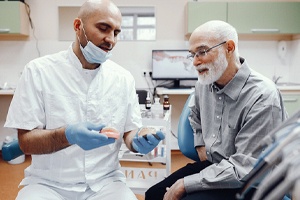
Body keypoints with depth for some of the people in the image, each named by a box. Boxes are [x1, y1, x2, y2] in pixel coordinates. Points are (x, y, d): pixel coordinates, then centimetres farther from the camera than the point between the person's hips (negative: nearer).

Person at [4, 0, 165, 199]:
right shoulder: (39, 71, -8)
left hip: (105, 181, 3)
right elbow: (26, 141, -10)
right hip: (49, 183, -2)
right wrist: (67, 135, -30)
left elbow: (130, 131, 6)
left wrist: (138, 142, -18)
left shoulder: (124, 78, 1)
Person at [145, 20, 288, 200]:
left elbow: (244, 169, -25)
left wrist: (184, 185, -23)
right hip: (212, 164, 7)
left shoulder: (262, 98, -24)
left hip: (248, 183, -7)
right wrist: (200, 144, 10)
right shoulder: (205, 82, -1)